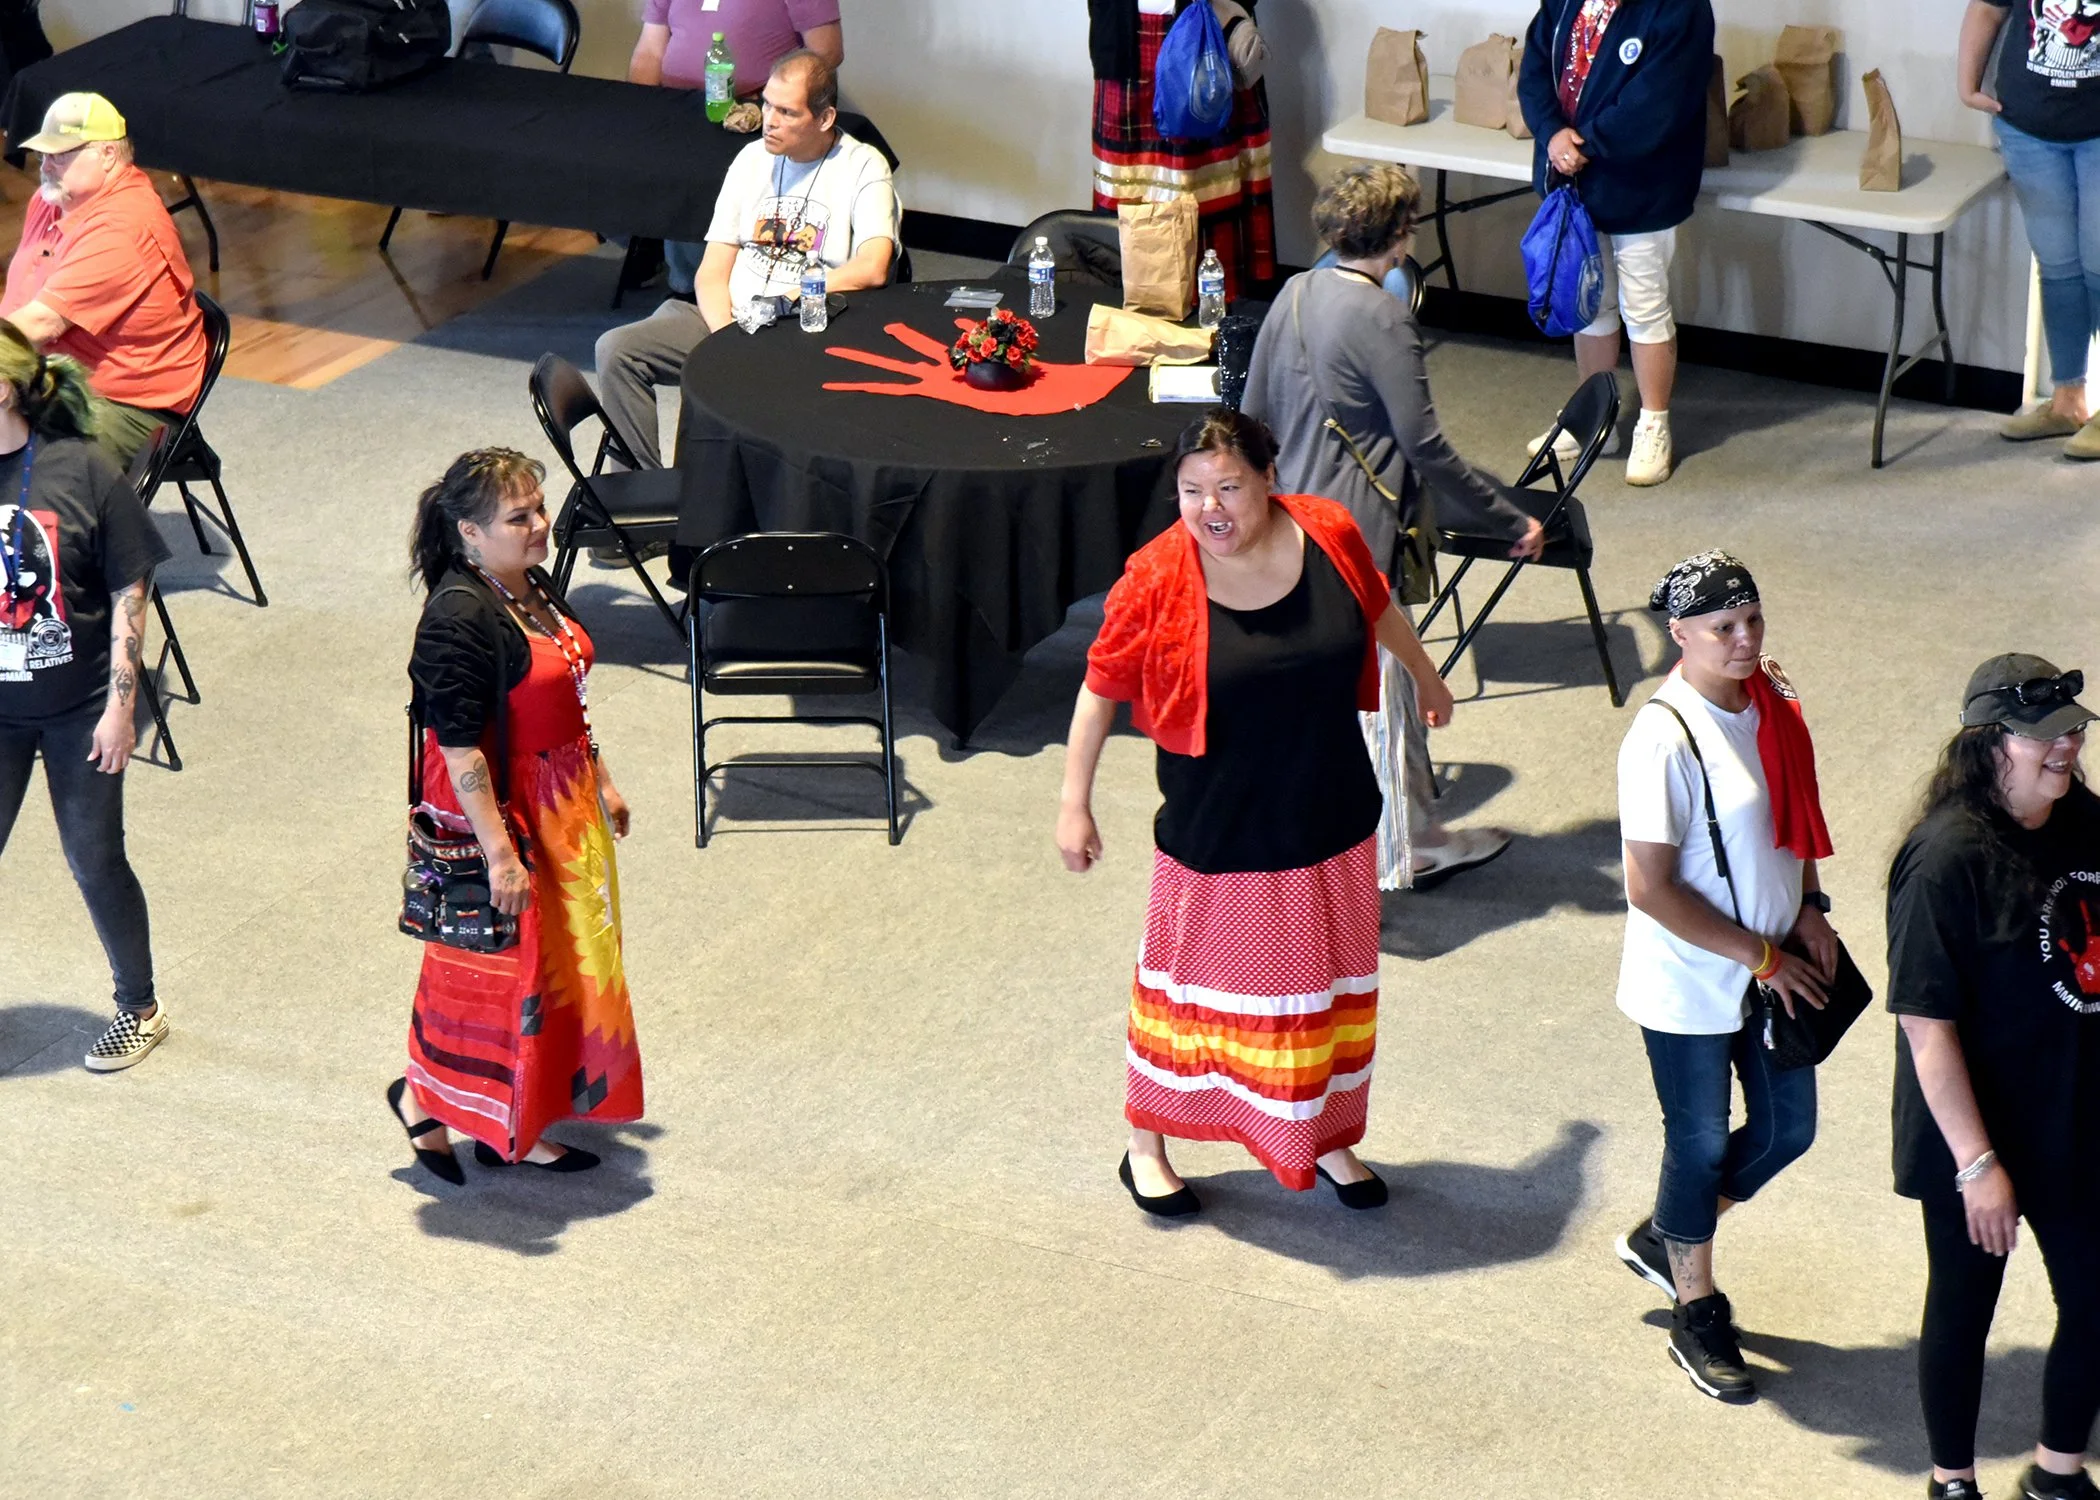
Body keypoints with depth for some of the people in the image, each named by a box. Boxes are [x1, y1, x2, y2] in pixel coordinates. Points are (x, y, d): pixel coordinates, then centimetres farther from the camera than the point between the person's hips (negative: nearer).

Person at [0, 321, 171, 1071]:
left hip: (78, 710, -2)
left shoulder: (80, 471, -14)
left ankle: (139, 1009, 31)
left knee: (95, 862, 10)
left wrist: (120, 705, -9)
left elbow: (128, 593, -8)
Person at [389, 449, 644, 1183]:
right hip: (495, 814, -9)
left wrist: (601, 783, 21)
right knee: (499, 970, 2)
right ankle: (425, 1097, 24)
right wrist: (498, 850, -26)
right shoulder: (459, 618, -25)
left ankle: (518, 1126, 29)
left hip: (559, 805, 9)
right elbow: (459, 747, -26)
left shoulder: (532, 588, 4)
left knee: (551, 962, 17)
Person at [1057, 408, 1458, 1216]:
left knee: (1330, 980, 18)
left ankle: (1326, 1137, 38)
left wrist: (1426, 677, 26)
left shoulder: (1328, 536, -12)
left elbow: (1378, 608, 9)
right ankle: (1146, 1142, 33)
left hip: (1330, 817, 4)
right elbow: (1102, 688, -9)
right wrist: (1075, 804, -5)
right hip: (1217, 831, -3)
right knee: (1198, 980, 12)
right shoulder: (1156, 582, -20)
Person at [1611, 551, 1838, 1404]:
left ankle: (1661, 1239, 41)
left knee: (1788, 1128, 17)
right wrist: (1761, 957, -18)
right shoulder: (1664, 740, -25)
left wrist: (1809, 909, -1)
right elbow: (1651, 889, -25)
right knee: (1702, 1143, 9)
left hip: (1776, 967, 8)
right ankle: (1697, 1319, 30)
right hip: (1691, 988, -7)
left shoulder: (1772, 703, -2)